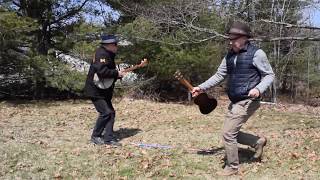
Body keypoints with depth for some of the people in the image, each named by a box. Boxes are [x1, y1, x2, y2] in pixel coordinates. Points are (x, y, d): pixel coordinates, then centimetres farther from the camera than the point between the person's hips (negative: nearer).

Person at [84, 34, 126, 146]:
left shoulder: (108, 54, 15)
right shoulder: (102, 54, -17)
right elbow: (102, 71, -31)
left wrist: (119, 74, 4)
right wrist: (117, 73, -20)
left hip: (103, 91, 10)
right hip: (95, 90, -10)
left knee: (111, 112, 7)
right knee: (105, 112, -10)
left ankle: (108, 138, 11)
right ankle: (95, 136, 5)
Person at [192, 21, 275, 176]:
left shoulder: (256, 53, -10)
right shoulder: (230, 55, 10)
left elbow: (269, 75, -6)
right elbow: (219, 75, 15)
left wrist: (258, 89, -24)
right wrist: (202, 88, 6)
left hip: (247, 102, -8)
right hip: (235, 102, 8)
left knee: (228, 133, -7)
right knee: (231, 133, 14)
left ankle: (232, 167, 12)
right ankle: (258, 141, 33)